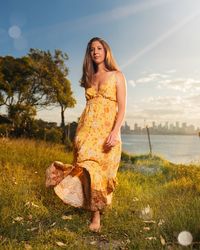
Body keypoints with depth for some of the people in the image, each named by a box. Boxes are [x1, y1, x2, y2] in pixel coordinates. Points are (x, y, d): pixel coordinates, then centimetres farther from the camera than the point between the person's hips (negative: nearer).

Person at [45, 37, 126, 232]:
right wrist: (82, 130, 14)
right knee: (88, 167, -3)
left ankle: (97, 212, 10)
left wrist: (115, 131, -19)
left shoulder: (117, 76, 4)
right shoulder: (89, 78, 18)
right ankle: (95, 213, 10)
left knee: (100, 169, -5)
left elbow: (122, 107, -5)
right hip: (87, 128, 4)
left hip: (107, 129, -4)